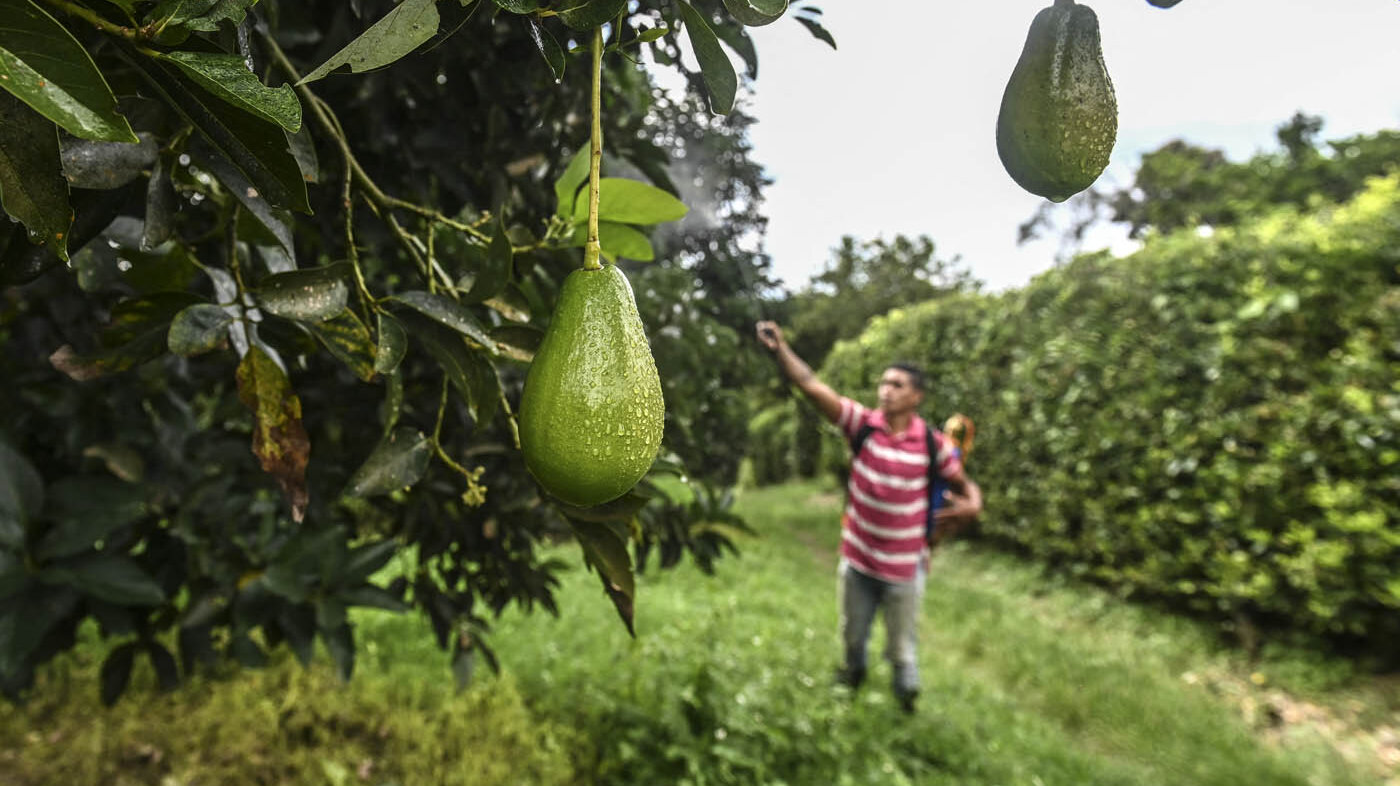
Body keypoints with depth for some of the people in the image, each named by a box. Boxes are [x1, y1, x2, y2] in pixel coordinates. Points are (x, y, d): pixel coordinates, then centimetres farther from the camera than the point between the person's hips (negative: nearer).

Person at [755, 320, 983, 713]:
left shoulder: (933, 445, -11)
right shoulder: (863, 425, -12)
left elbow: (963, 482, 4)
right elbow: (813, 386, -23)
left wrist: (973, 502, -18)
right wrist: (780, 349, -34)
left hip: (904, 569, -1)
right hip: (856, 561, 1)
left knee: (903, 649, 18)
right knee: (852, 636, 25)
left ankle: (906, 698, 45)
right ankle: (851, 675, 55)